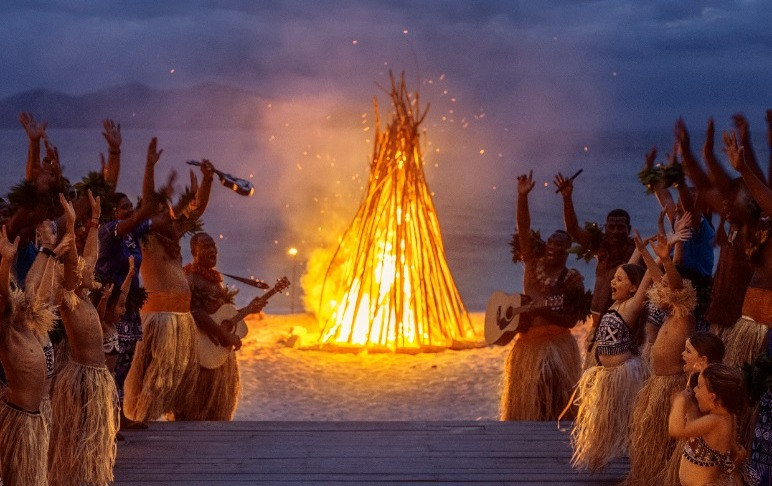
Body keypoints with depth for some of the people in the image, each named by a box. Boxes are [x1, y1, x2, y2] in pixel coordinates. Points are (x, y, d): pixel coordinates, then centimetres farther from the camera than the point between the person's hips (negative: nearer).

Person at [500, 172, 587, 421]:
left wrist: (544, 312, -20)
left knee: (552, 401, -8)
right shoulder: (533, 263, 7)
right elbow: (523, 231, -3)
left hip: (555, 346, -4)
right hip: (526, 344, 4)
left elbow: (572, 319, -6)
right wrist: (522, 196, -13)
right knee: (523, 400, 8)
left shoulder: (572, 279, -3)